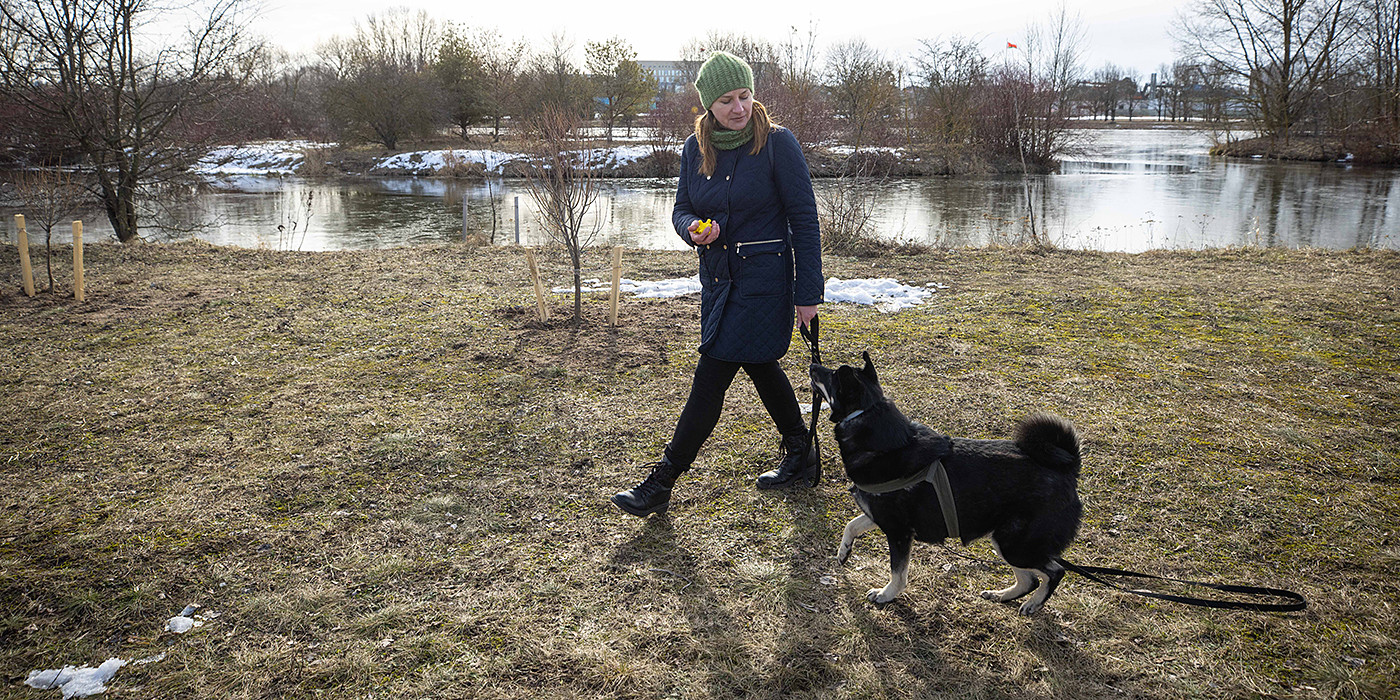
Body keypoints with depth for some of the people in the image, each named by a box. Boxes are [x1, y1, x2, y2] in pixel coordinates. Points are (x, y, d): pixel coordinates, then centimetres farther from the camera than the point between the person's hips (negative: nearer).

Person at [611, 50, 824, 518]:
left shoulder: (777, 143, -11)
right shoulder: (696, 148, 4)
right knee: (760, 366, 18)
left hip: (763, 278, -7)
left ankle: (662, 482, 2)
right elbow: (681, 208, 11)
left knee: (711, 378, -6)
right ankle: (801, 460, 37)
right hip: (717, 278, 7)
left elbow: (804, 219, -10)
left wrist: (808, 292, -12)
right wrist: (693, 229, -15)